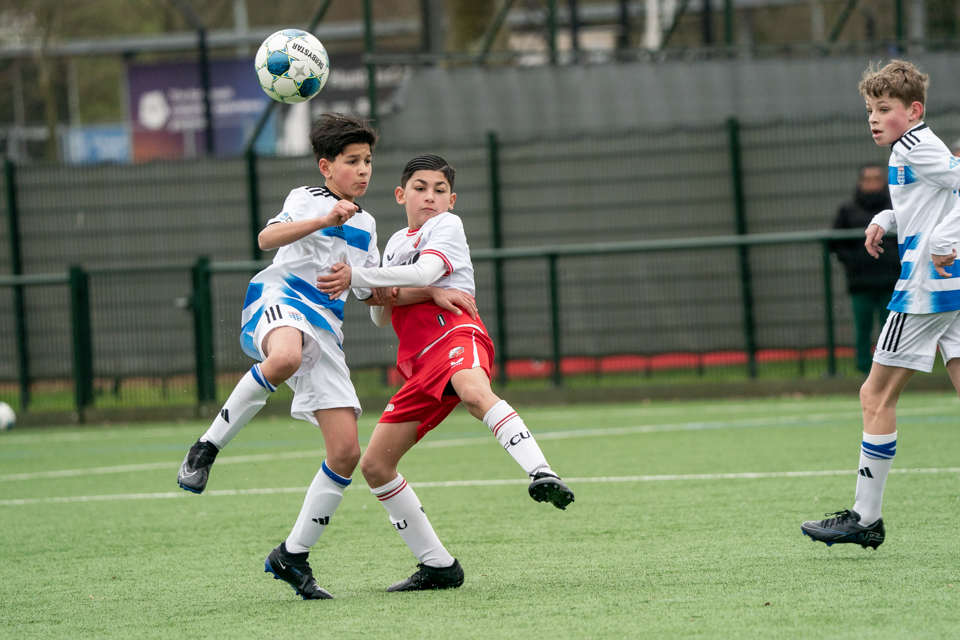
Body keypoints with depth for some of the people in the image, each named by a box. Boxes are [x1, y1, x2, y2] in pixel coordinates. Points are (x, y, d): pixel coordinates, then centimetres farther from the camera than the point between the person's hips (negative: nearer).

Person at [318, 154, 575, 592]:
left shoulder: (448, 226, 8)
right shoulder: (396, 242, 29)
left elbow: (424, 272, -12)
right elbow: (380, 318, 29)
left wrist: (356, 277, -14)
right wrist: (382, 297, 5)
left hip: (453, 331, -8)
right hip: (419, 365, 8)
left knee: (474, 392, -44)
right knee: (375, 466, 2)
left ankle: (542, 476, -62)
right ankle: (437, 566, 9)